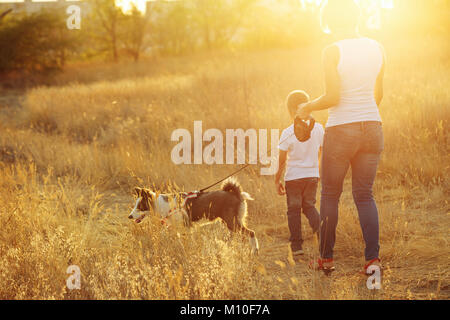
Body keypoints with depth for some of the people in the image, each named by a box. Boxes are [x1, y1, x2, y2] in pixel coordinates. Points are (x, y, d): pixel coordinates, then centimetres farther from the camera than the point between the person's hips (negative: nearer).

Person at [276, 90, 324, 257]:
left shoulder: (288, 134, -12)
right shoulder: (319, 129, -1)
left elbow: (282, 161, -7)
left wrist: (277, 180, 4)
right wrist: (322, 173, 22)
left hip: (294, 176, -3)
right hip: (313, 175, 4)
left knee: (294, 209, 6)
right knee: (309, 205, 18)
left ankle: (297, 245, 5)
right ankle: (319, 227, -10)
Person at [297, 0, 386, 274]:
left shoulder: (333, 52, -11)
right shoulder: (377, 49, 5)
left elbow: (333, 97, -15)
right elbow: (379, 94, 13)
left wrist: (308, 107, 3)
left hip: (341, 128, -5)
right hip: (372, 126, 5)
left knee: (330, 195, 9)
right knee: (365, 195, 10)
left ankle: (326, 258, 15)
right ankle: (373, 257, -2)